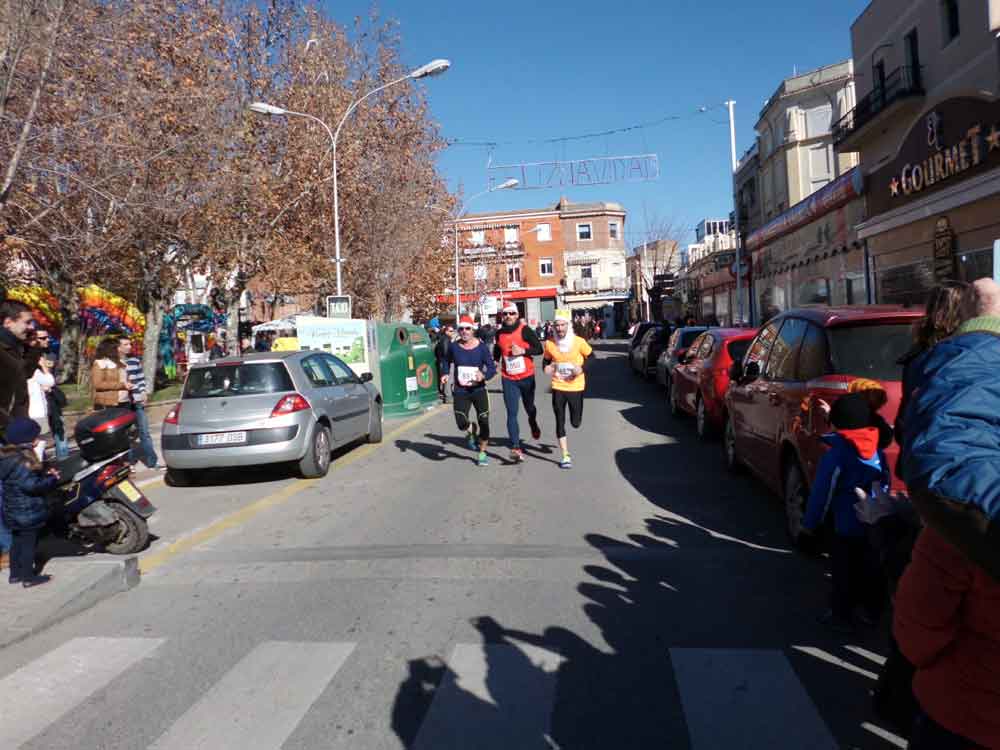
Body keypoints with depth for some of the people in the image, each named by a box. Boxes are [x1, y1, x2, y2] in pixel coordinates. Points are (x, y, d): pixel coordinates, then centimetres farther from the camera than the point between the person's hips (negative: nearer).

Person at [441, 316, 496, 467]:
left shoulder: (482, 347, -7)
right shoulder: (454, 347, -3)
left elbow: (492, 368, -7)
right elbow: (447, 360, 18)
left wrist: (484, 375, -27)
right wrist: (446, 374, 1)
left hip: (479, 389, 0)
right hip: (460, 391, 1)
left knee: (484, 422, -1)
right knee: (461, 424, -13)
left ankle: (482, 453, 23)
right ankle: (471, 430, 28)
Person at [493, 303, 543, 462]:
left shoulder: (524, 330, -9)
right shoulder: (499, 333, 3)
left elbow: (539, 349, -11)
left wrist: (523, 351, -22)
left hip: (527, 377, -2)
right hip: (508, 379, 2)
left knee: (529, 407, 18)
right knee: (512, 413, -8)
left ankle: (533, 424, 54)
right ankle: (516, 448, -10)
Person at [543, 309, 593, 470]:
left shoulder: (579, 342, -11)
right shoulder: (549, 344, -5)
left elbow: (591, 357, 1)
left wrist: (582, 369, -16)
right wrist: (546, 367, -11)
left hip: (575, 387, -1)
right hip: (558, 387, 1)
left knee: (576, 423, 6)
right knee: (560, 422, 2)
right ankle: (566, 456, 12)